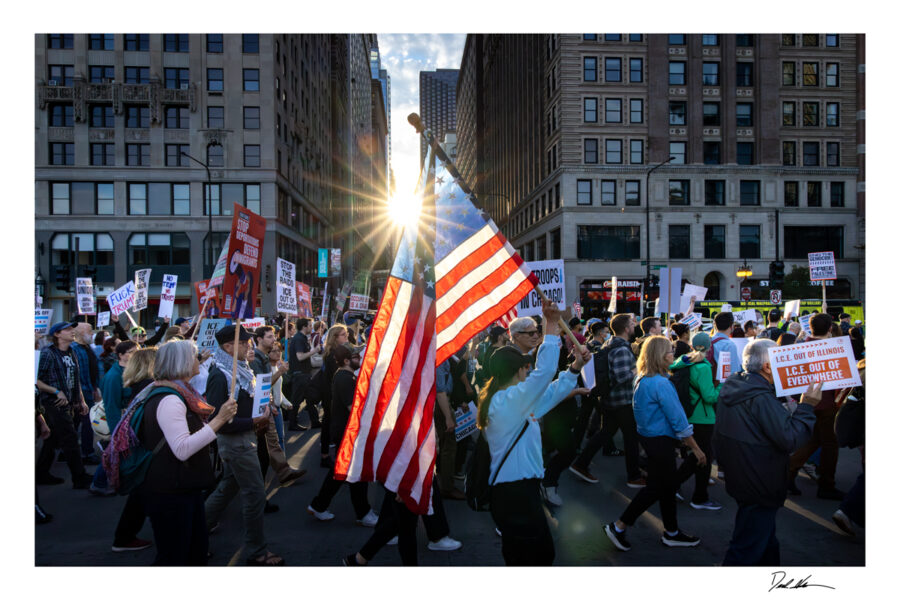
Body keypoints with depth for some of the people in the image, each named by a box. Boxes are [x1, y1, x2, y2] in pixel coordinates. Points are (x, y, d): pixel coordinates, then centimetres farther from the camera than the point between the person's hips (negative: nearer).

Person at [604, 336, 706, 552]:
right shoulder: (661, 384, -24)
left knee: (668, 485, 18)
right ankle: (618, 527, 9)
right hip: (660, 441, -9)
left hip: (648, 436, 9)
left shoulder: (642, 379, 4)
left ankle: (671, 533, 31)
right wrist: (696, 449, -14)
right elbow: (678, 420, -21)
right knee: (656, 488, 3)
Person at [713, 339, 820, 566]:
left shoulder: (729, 387, 3)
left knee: (766, 538, 27)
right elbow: (790, 439, -26)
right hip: (760, 487, -10)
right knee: (747, 549, 3)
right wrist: (806, 406, -16)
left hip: (737, 477, 10)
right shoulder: (761, 398, -27)